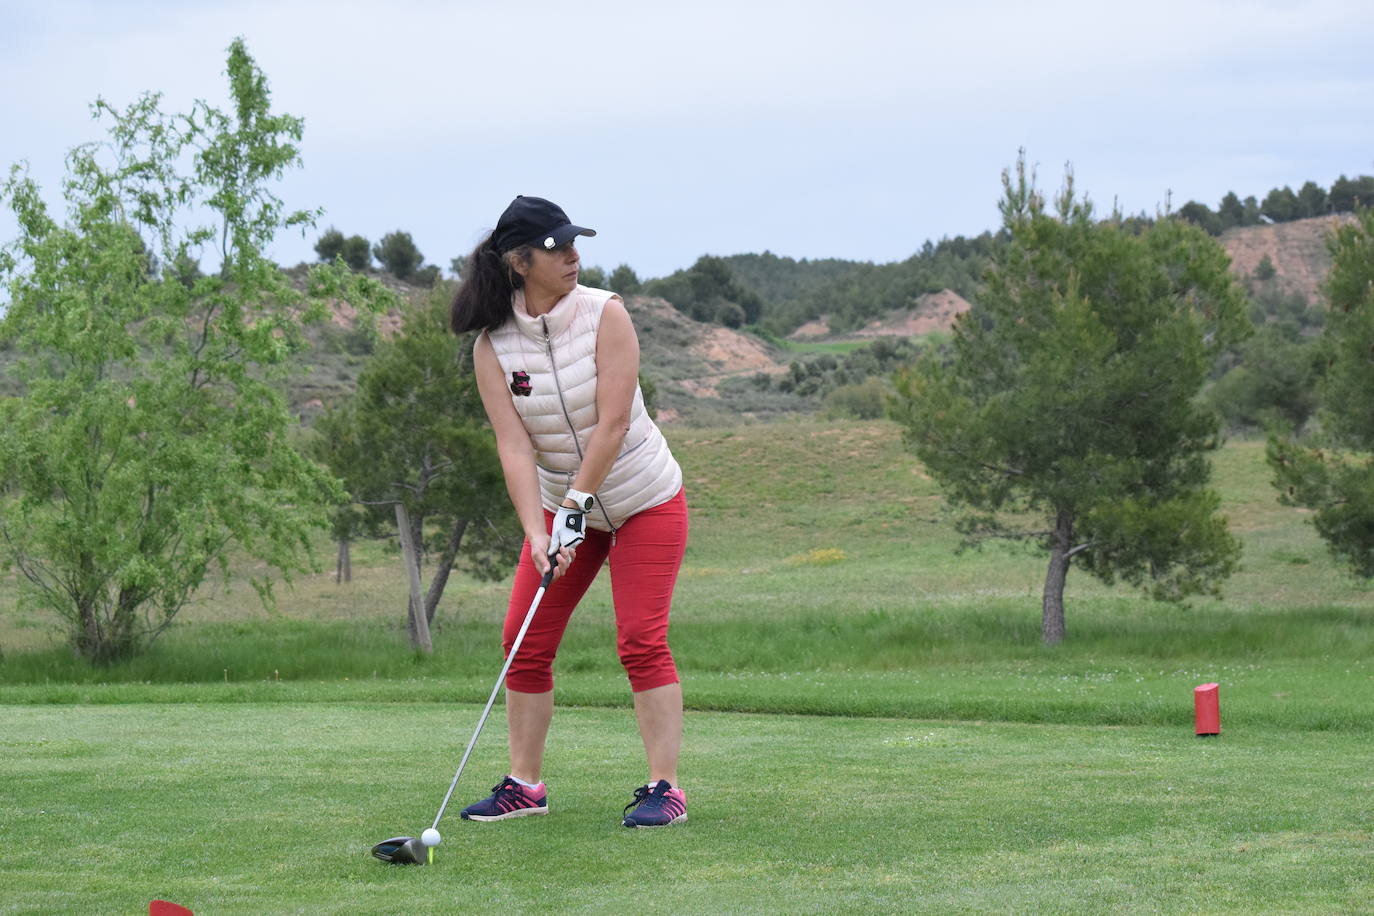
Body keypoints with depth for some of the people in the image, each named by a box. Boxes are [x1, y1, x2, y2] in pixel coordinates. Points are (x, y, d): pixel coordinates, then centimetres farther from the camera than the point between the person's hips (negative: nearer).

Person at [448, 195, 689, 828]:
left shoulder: (604, 314, -16)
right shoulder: (492, 345, -9)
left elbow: (612, 423, -20)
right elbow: (514, 446, -16)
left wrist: (575, 504, -22)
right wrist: (536, 531, -26)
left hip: (645, 501, -4)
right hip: (559, 502, 4)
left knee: (642, 640, -12)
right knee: (525, 640, 0)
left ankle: (664, 789, -9)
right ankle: (524, 785, 11)